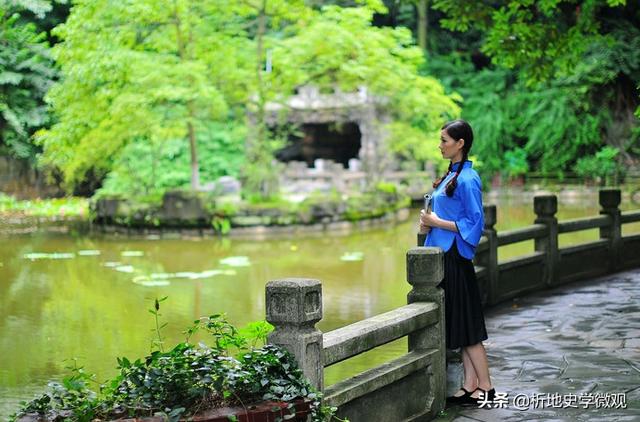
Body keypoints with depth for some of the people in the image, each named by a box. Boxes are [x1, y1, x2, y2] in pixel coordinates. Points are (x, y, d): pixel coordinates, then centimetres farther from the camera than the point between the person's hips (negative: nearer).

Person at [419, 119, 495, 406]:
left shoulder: (467, 179, -15)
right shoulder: (451, 175, 13)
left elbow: (475, 223, -18)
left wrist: (437, 222, -15)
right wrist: (429, 222, 5)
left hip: (455, 258, -9)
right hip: (443, 256, 10)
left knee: (466, 324, -4)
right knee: (457, 325, 11)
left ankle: (485, 387, 4)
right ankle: (470, 386, 15)